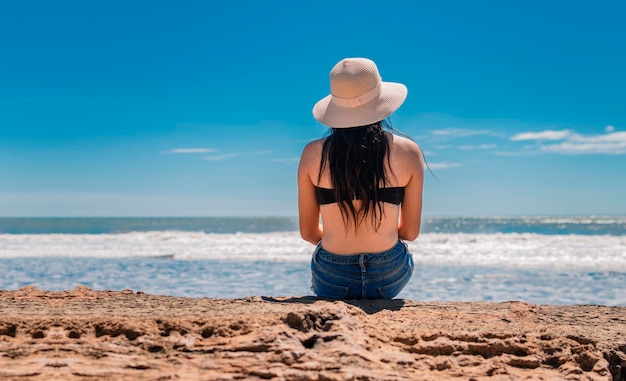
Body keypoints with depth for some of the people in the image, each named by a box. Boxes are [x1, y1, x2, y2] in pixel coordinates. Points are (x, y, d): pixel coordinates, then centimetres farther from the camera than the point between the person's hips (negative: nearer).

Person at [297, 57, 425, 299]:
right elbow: (411, 232, -3)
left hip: (331, 281, -1)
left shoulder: (313, 154, -11)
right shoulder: (408, 152, -11)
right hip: (389, 276, 1)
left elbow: (308, 232, -2)